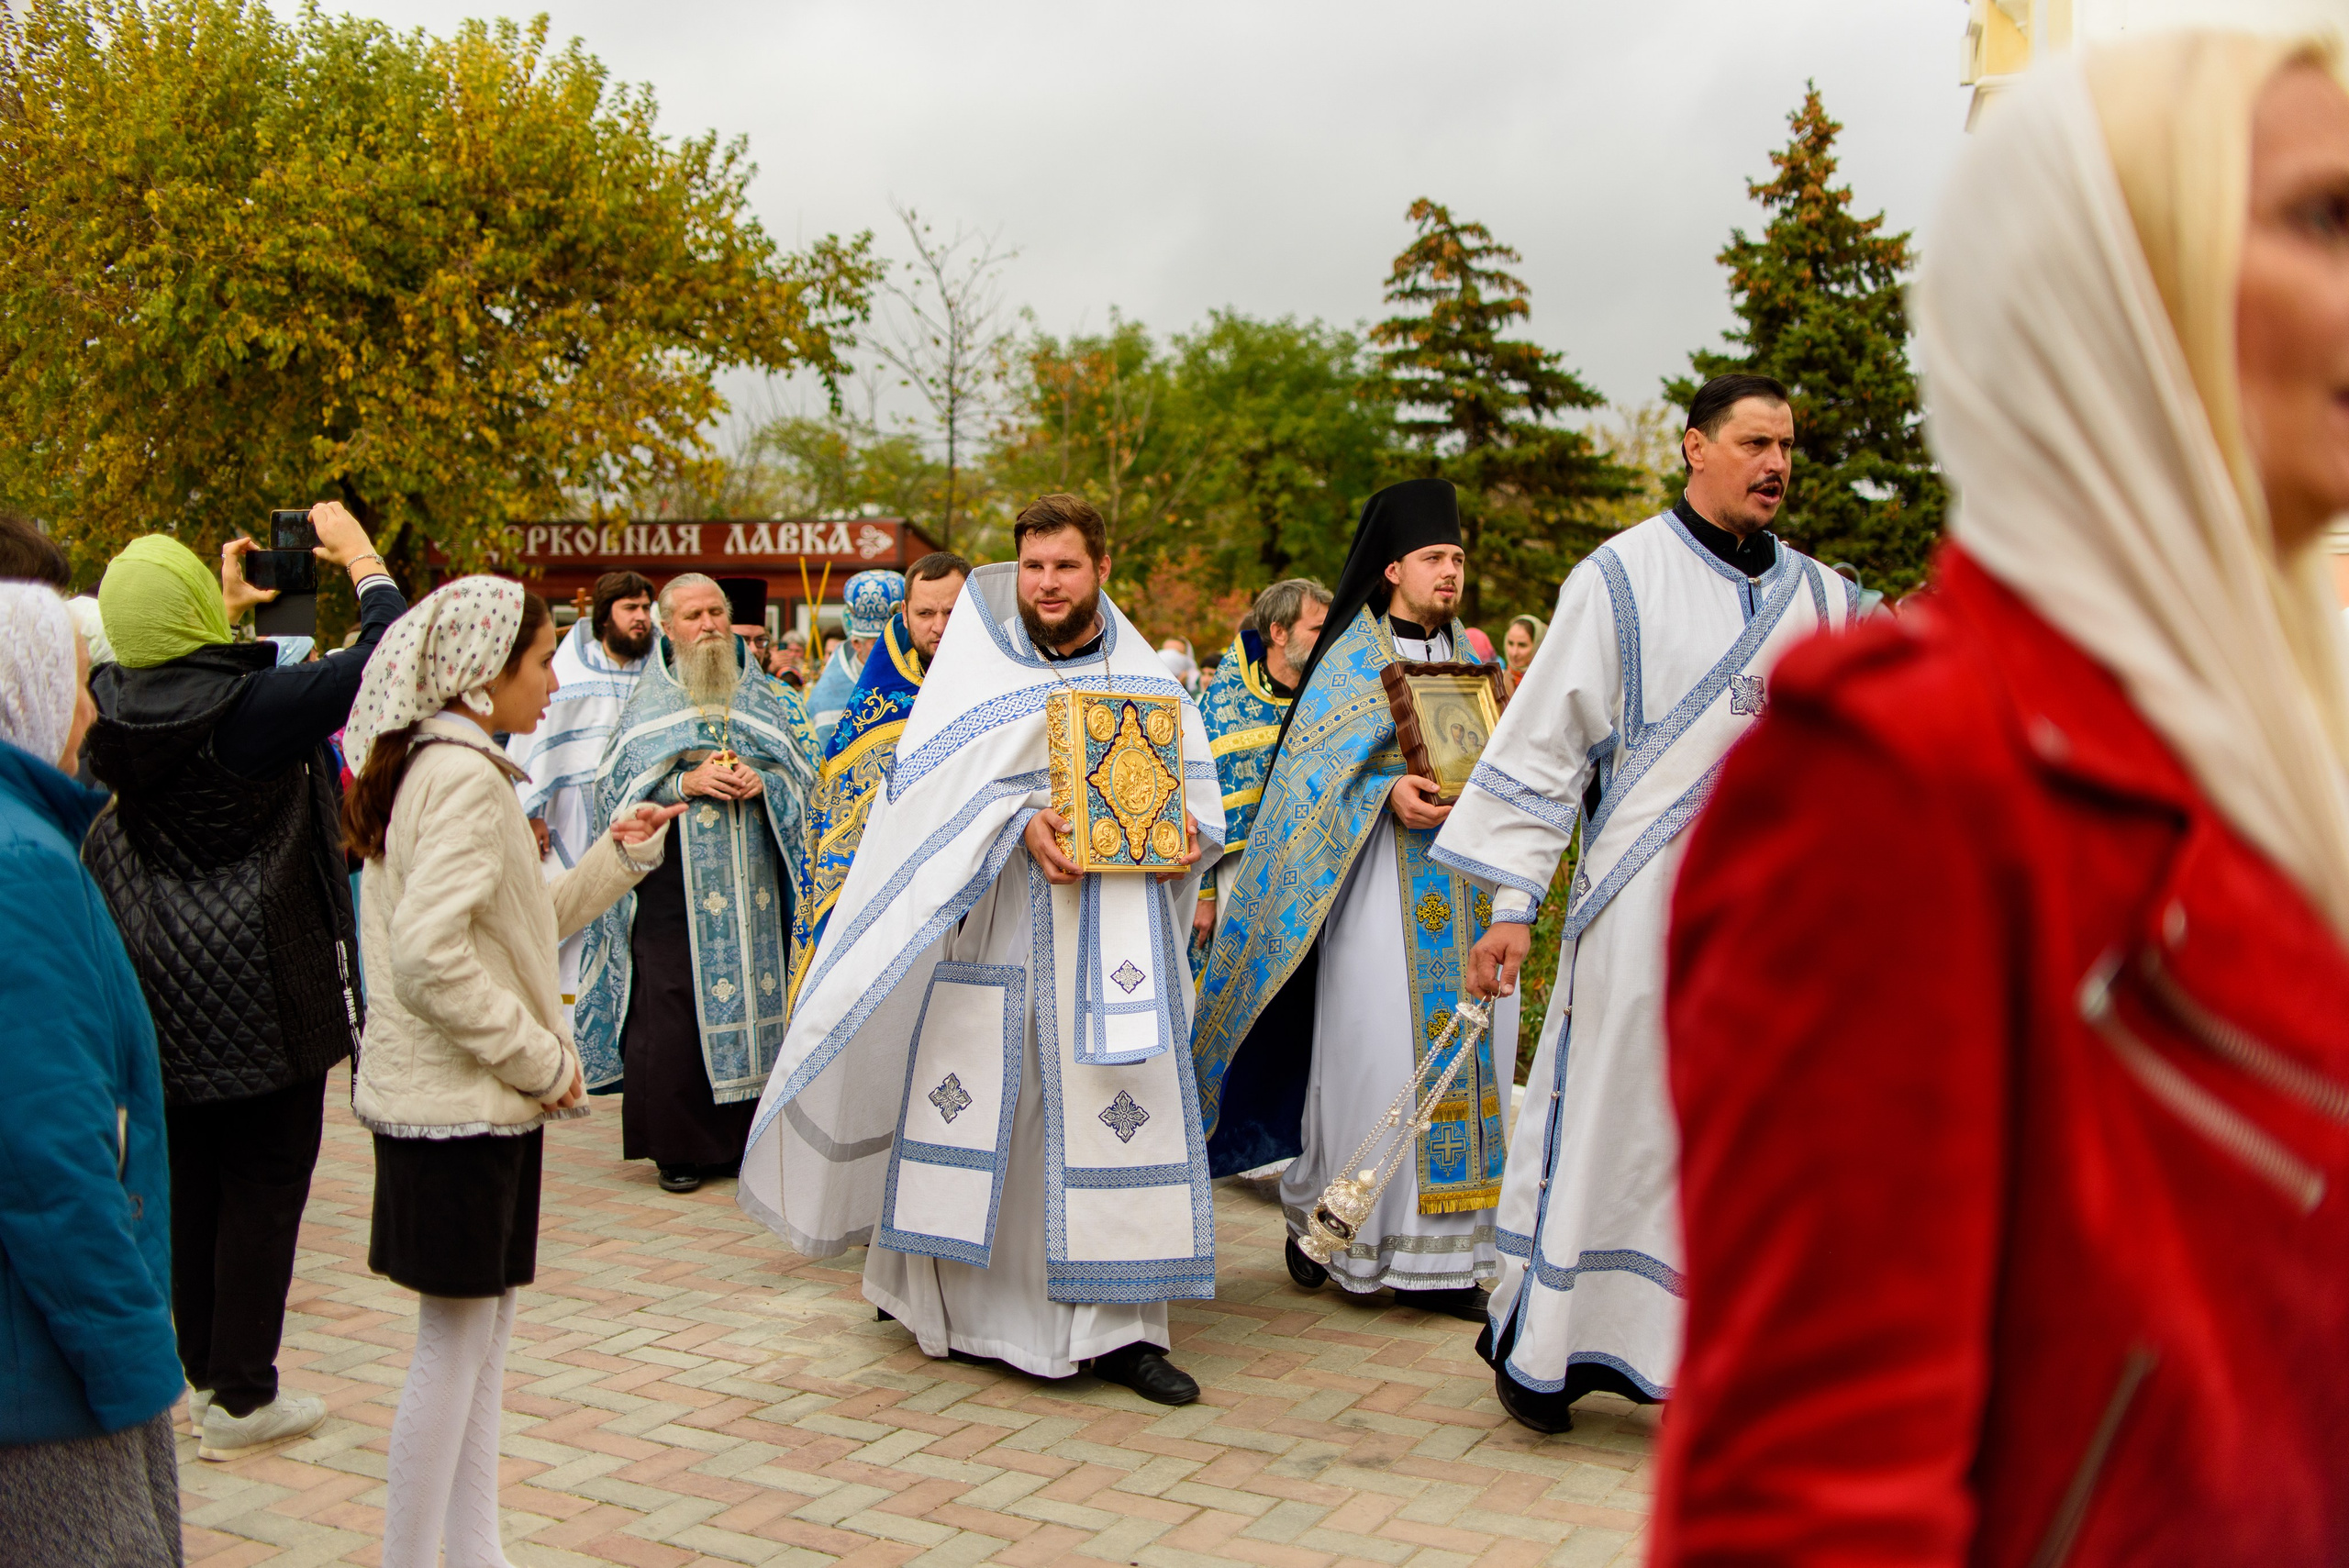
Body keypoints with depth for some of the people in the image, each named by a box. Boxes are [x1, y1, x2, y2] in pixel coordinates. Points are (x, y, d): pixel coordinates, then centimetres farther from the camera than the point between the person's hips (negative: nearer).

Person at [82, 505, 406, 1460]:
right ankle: (242, 1399, 10)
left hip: (162, 990, 6)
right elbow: (386, 658, -19)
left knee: (190, 1182, 17)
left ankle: (204, 1374, 29)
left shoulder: (112, 714, -3)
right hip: (263, 992, -6)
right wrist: (358, 554, -5)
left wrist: (231, 609, 26)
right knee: (266, 1183, 4)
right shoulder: (255, 706, -21)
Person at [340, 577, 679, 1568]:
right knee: (455, 1346, 0)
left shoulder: (440, 765, 14)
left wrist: (617, 857, 9)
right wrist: (540, 1056, -18)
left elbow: (517, 922, 18)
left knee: (483, 1336, 15)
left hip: (473, 1094, 10)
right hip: (459, 1104, -10)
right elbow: (429, 956, -27)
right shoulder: (464, 775, -17)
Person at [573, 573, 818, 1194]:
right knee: (671, 1012, -6)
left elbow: (803, 773, 13)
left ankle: (745, 1138, 10)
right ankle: (678, 1148, 3)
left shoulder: (760, 694, 14)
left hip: (754, 884, 2)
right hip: (674, 883, -2)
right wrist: (685, 782, -12)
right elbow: (614, 784, 1)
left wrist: (763, 783, -8)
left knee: (756, 998, 0)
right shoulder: (649, 701, 8)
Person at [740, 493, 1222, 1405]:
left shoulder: (1146, 679, 13)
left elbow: (1196, 784, 17)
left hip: (1115, 923, 2)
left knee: (1123, 1104, -4)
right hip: (994, 917, -1)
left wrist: (1189, 833, -4)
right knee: (973, 1098, 5)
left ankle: (1118, 1326, 2)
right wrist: (1021, 823, -20)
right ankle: (936, 1290, 24)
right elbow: (935, 781, -6)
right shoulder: (979, 665, 5)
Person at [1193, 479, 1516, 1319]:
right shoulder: (1355, 654, 1)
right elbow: (1315, 766, -6)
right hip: (1382, 876, -5)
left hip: (1463, 873, 5)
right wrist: (1387, 792, -20)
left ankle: (1436, 1254, 9)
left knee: (1462, 1042, 2)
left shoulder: (1469, 655, 17)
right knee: (1373, 1042, -8)